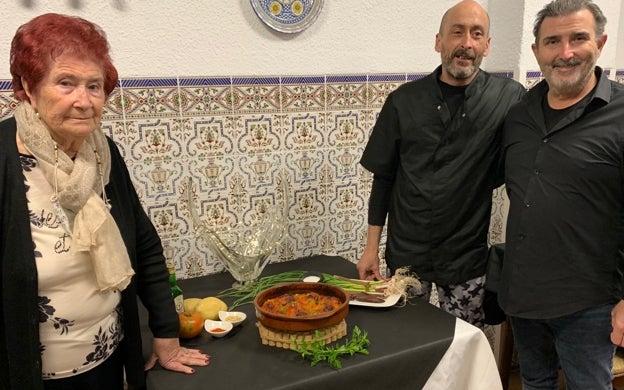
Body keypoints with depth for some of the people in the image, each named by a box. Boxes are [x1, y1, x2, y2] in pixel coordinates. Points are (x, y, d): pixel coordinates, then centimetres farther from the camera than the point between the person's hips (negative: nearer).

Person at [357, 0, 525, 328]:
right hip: (405, 251, 1)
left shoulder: (509, 98, -6)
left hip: (468, 256, 0)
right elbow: (383, 177, 1)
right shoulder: (404, 100, -3)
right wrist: (371, 247, 1)